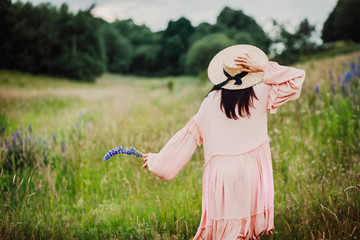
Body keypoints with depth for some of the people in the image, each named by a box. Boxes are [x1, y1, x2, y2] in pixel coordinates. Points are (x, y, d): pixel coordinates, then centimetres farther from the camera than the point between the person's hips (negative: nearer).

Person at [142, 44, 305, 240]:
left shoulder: (211, 101, -2)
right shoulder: (260, 95, -6)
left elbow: (190, 133, 4)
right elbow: (296, 79, -1)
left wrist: (157, 159, 15)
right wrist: (263, 67, -7)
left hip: (220, 174, 1)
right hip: (252, 172, 0)